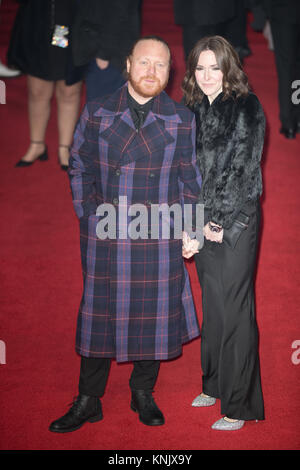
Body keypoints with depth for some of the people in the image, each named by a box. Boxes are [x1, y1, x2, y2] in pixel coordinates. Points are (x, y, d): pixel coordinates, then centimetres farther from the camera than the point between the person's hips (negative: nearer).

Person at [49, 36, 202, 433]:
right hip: (104, 236, 0)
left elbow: (190, 178, 8)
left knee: (154, 312, 8)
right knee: (100, 311, 6)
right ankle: (88, 401, 19)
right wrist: (88, 216, 0)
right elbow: (79, 167, 8)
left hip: (160, 237, 0)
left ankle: (143, 394, 28)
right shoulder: (97, 114, 4)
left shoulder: (182, 120, 4)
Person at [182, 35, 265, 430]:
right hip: (203, 226, 6)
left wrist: (221, 224, -11)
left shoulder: (247, 108, -7)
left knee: (234, 310, -2)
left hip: (236, 224, -5)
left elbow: (245, 171, -10)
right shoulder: (193, 113, 10)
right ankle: (215, 385, 28)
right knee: (213, 306, 14)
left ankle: (239, 406, 7)